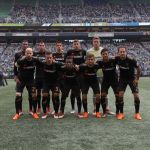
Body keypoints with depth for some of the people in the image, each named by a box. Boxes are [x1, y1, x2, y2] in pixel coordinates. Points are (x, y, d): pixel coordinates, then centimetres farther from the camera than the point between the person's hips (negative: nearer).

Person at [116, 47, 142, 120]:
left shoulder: (131, 60, -25)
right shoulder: (117, 59, -16)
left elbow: (138, 69, -11)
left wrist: (137, 79, -11)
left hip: (132, 78, -2)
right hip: (122, 78, 2)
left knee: (136, 95, -8)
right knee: (120, 95, -11)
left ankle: (137, 113, 8)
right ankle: (121, 113, 2)